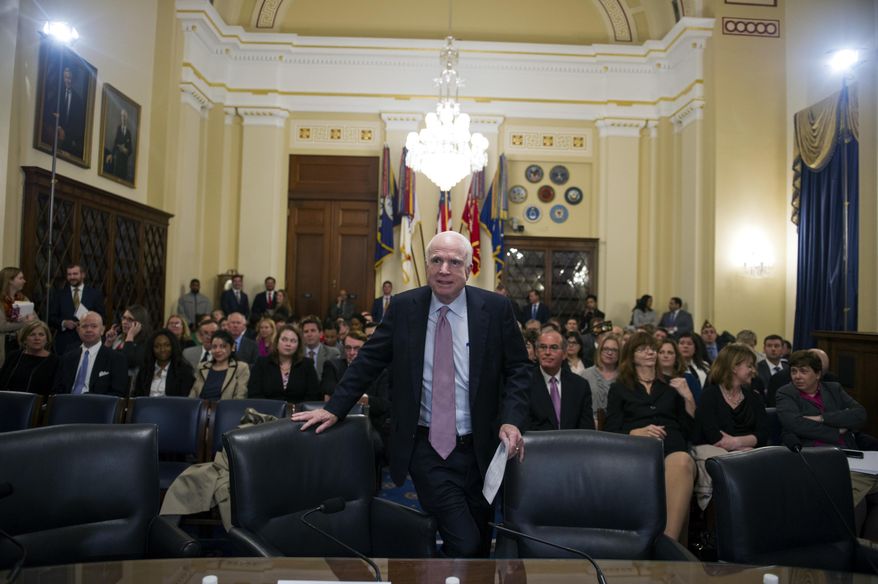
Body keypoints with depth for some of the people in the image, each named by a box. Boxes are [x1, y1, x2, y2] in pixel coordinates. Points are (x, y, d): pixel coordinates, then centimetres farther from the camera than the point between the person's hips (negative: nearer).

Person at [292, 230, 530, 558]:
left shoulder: (496, 308, -4)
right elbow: (369, 360, 5)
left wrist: (511, 420, -11)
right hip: (426, 448, -1)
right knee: (464, 543, -11)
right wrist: (335, 408, 2)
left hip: (478, 448, 2)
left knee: (481, 543, 16)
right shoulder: (403, 307, -2)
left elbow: (518, 369, 2)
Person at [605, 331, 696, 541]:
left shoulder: (670, 387, 29)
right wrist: (638, 432, -10)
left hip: (673, 445, 2)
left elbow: (690, 430, 21)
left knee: (683, 462, -40)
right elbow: (611, 432, 9)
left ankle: (669, 539, -44)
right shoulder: (619, 388, 21)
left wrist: (688, 398, 8)